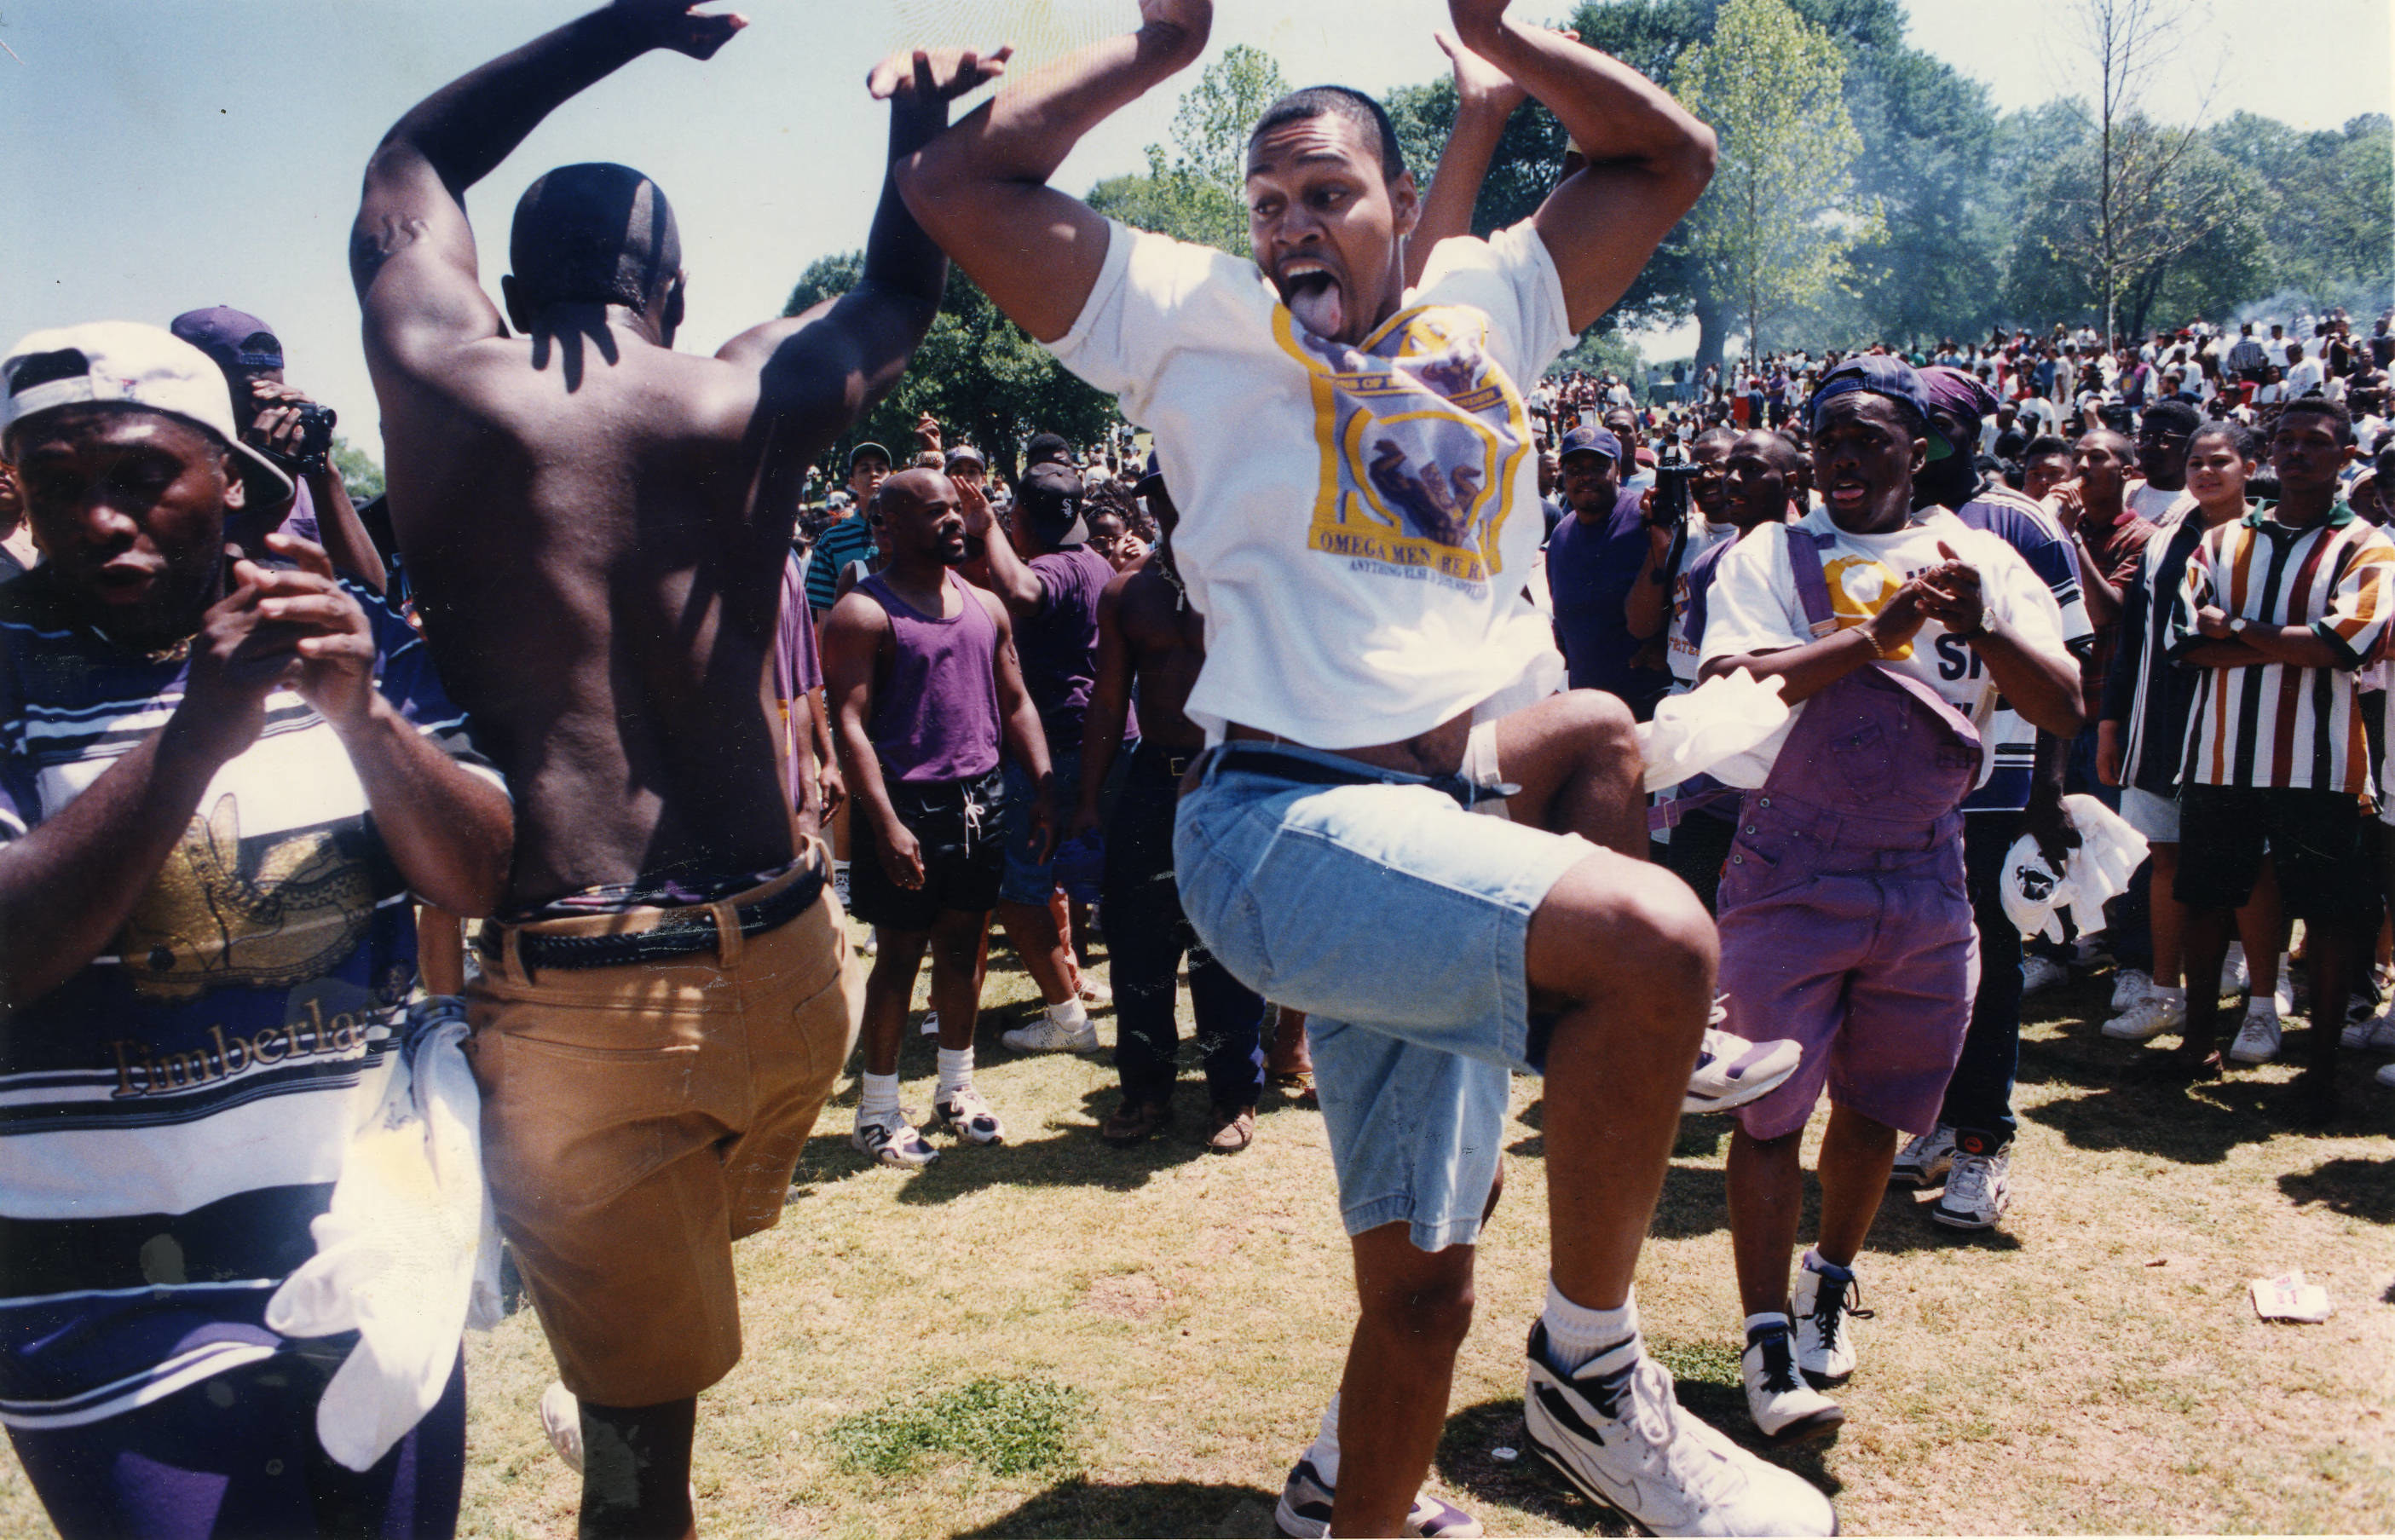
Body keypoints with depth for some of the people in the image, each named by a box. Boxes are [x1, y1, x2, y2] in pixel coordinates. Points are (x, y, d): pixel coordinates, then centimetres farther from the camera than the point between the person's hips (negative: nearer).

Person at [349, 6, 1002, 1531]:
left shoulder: (440, 379, 0)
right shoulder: (744, 400, 2)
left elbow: (407, 169, 21)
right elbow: (904, 293, 23)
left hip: (575, 990, -2)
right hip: (787, 956, 3)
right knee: (710, 1232, 30)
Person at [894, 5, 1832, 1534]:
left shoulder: (1486, 307, 18)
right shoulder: (1200, 318, 6)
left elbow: (1670, 155, 24)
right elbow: (956, 184, 1)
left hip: (1443, 810, 6)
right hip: (1287, 825, -6)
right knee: (1656, 935, -28)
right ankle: (1591, 1368, -10)